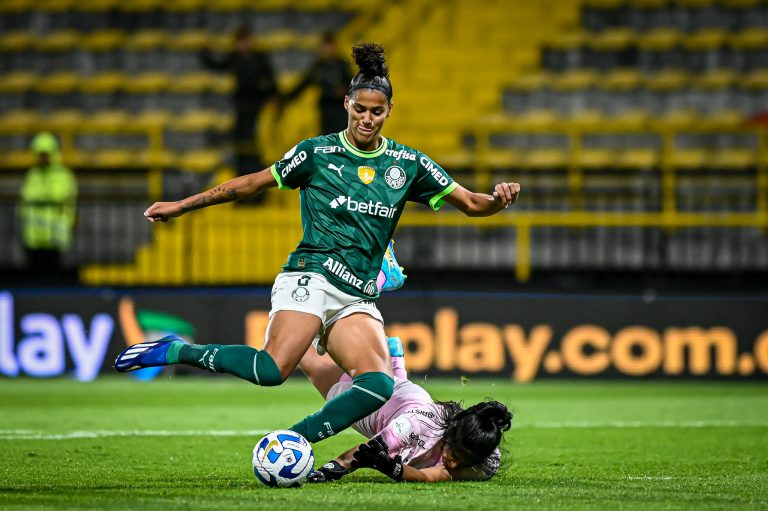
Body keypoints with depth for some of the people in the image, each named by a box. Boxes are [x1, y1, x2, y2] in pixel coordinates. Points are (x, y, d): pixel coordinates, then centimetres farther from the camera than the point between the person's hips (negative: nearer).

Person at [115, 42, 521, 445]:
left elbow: (469, 203, 15)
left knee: (379, 385, -23)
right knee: (273, 369, -30)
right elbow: (252, 183, 11)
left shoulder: (408, 164, 11)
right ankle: (176, 352, -12)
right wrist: (181, 206, 11)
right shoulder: (318, 153, 4)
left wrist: (498, 200, -9)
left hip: (358, 299, 4)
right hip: (311, 277, -4)